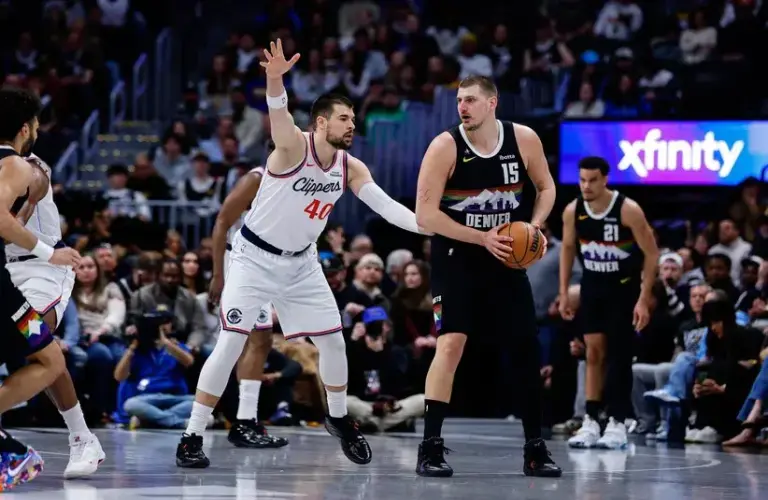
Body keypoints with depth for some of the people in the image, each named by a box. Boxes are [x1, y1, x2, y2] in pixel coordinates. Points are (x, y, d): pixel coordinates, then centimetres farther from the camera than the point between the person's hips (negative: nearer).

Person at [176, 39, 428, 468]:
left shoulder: (351, 168, -4)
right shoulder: (294, 145, -22)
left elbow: (387, 206, -10)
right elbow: (279, 113, -43)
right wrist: (276, 79, -65)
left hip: (301, 262, 6)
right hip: (255, 257, -6)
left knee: (333, 340, 7)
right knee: (231, 343, -13)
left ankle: (340, 419, 31)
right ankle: (192, 437, -8)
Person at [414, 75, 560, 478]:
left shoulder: (524, 140, -7)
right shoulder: (445, 147, -16)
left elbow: (545, 187, 10)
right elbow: (425, 214, -16)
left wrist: (534, 226, -9)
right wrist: (482, 238, -21)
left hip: (506, 258, 4)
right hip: (456, 258, -4)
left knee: (528, 349, 5)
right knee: (451, 343, -17)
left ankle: (535, 449, 17)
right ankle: (430, 448, -13)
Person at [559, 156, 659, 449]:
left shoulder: (628, 210, -22)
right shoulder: (573, 211, -9)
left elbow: (651, 254, -15)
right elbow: (568, 250, 9)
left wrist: (644, 299, -18)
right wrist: (564, 293, 5)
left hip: (625, 287, -4)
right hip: (593, 286, 4)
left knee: (619, 355, -4)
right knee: (594, 352, 1)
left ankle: (617, 424, 0)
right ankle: (591, 422, 3)